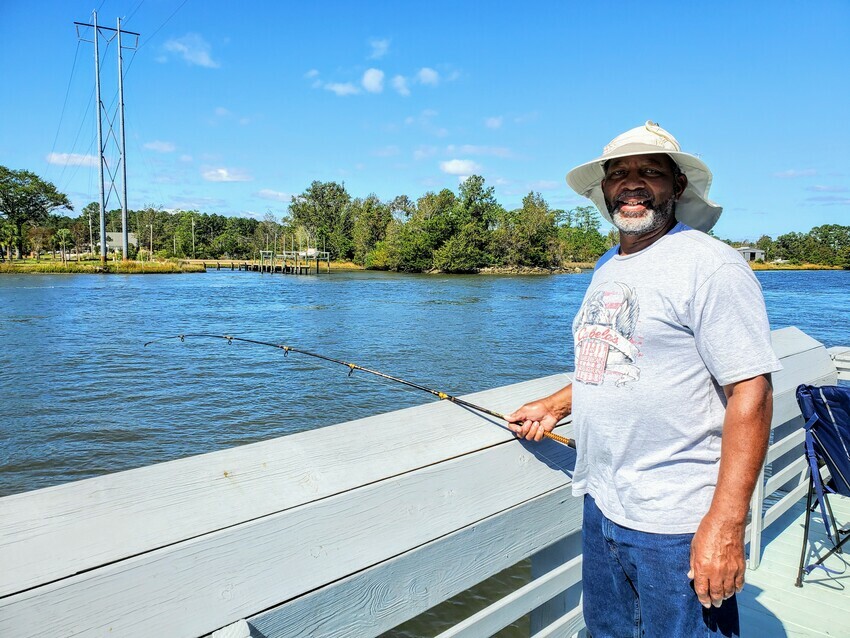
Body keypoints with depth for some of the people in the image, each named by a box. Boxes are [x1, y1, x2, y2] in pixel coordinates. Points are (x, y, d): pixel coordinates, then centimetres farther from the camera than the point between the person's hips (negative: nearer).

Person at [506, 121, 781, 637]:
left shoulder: (710, 265, -15)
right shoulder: (607, 268, 11)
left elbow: (750, 393, -20)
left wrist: (725, 525, -23)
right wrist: (555, 406, 15)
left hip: (676, 524, -8)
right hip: (602, 505, 8)